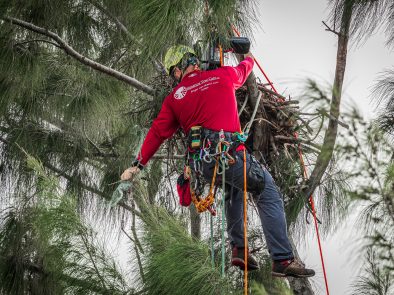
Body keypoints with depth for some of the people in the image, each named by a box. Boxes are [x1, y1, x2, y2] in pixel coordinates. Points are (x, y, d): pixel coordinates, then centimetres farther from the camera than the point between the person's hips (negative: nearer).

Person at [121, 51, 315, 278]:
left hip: (200, 162, 4)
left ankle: (239, 248, 22)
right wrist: (249, 58, 58)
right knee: (269, 195, 2)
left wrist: (138, 165, 21)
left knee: (234, 188, 31)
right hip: (229, 153, -4)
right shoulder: (225, 75, 11)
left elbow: (157, 132, 14)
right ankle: (283, 259, -9)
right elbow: (244, 69, 34)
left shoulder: (174, 97, 14)